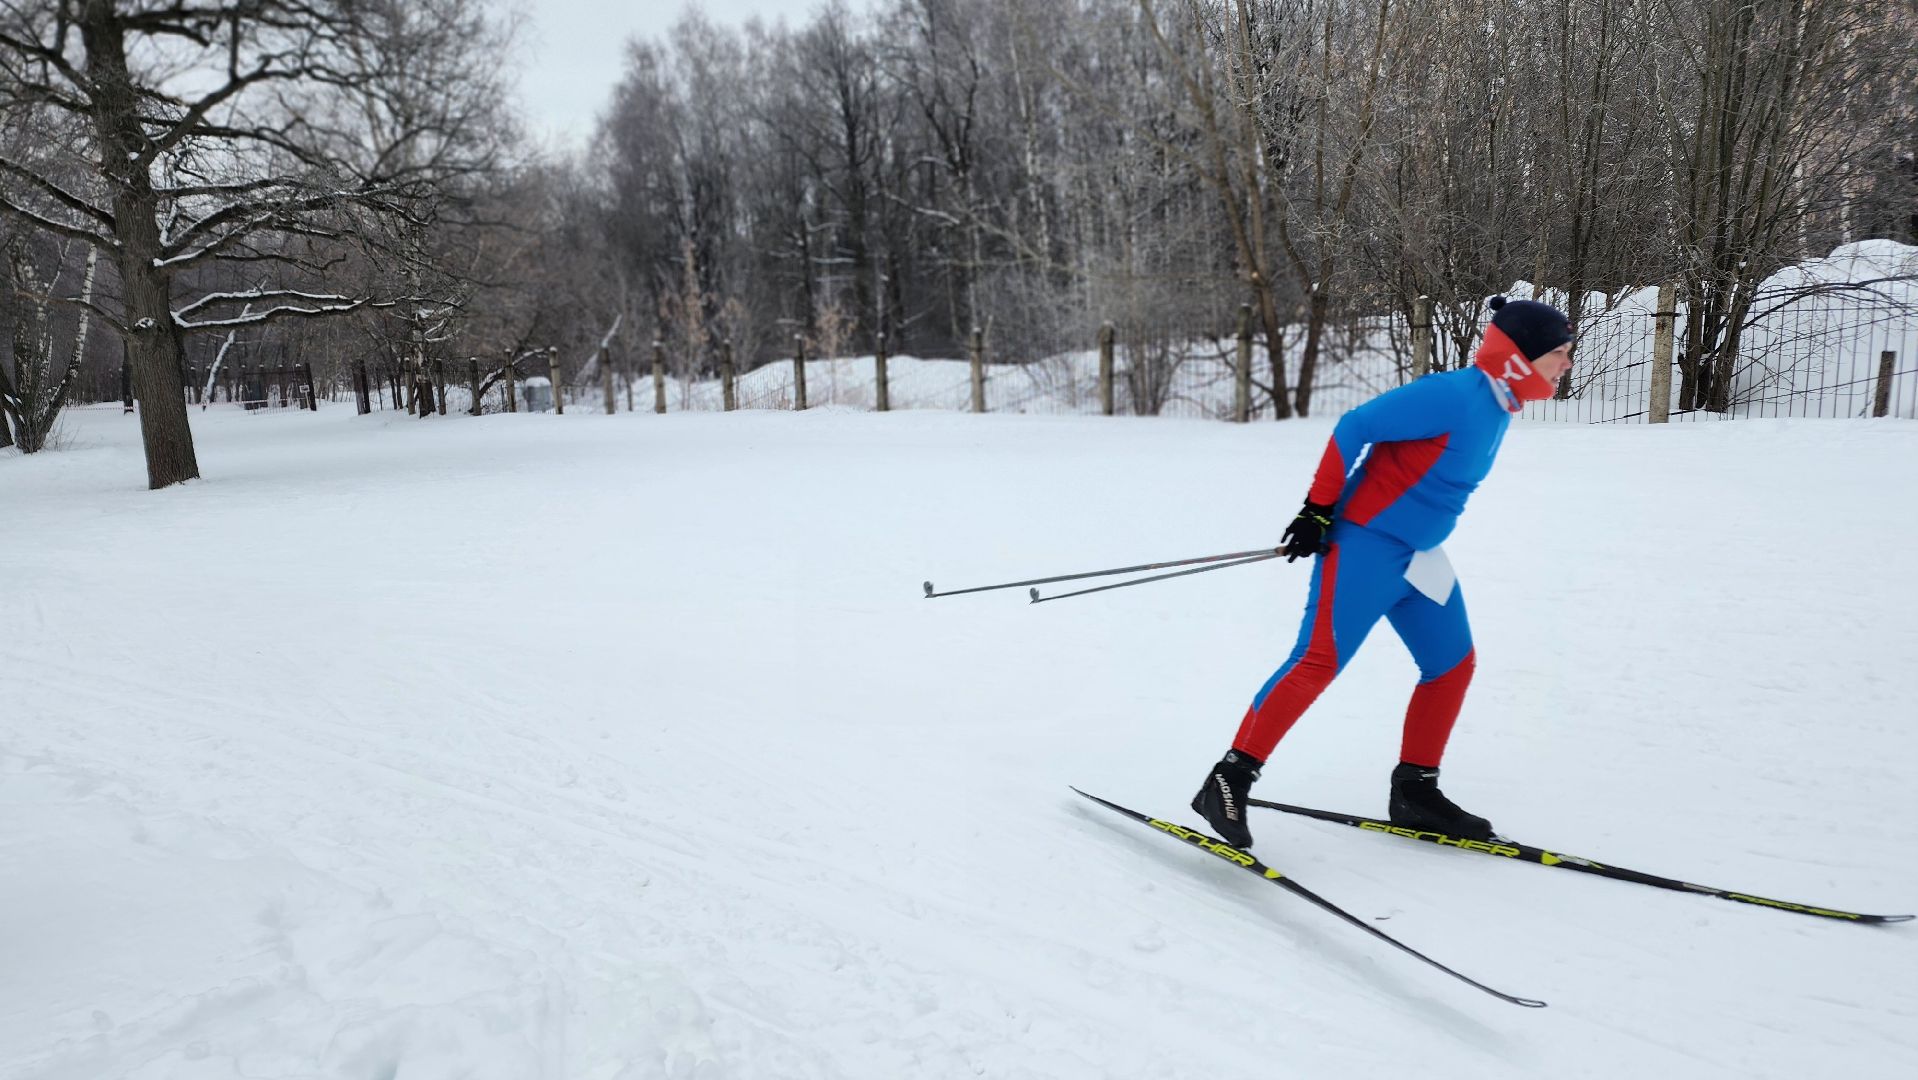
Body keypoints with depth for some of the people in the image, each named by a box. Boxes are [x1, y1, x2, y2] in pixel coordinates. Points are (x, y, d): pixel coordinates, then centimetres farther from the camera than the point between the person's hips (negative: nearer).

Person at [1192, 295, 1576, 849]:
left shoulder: (1496, 408, 11)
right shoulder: (1453, 394, -18)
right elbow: (1354, 427, -20)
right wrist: (1319, 509, -18)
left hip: (1420, 558, 10)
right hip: (1366, 543, -10)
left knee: (1453, 665, 10)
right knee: (1319, 660, -15)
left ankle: (1414, 792, 21)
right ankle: (1229, 781, -11)